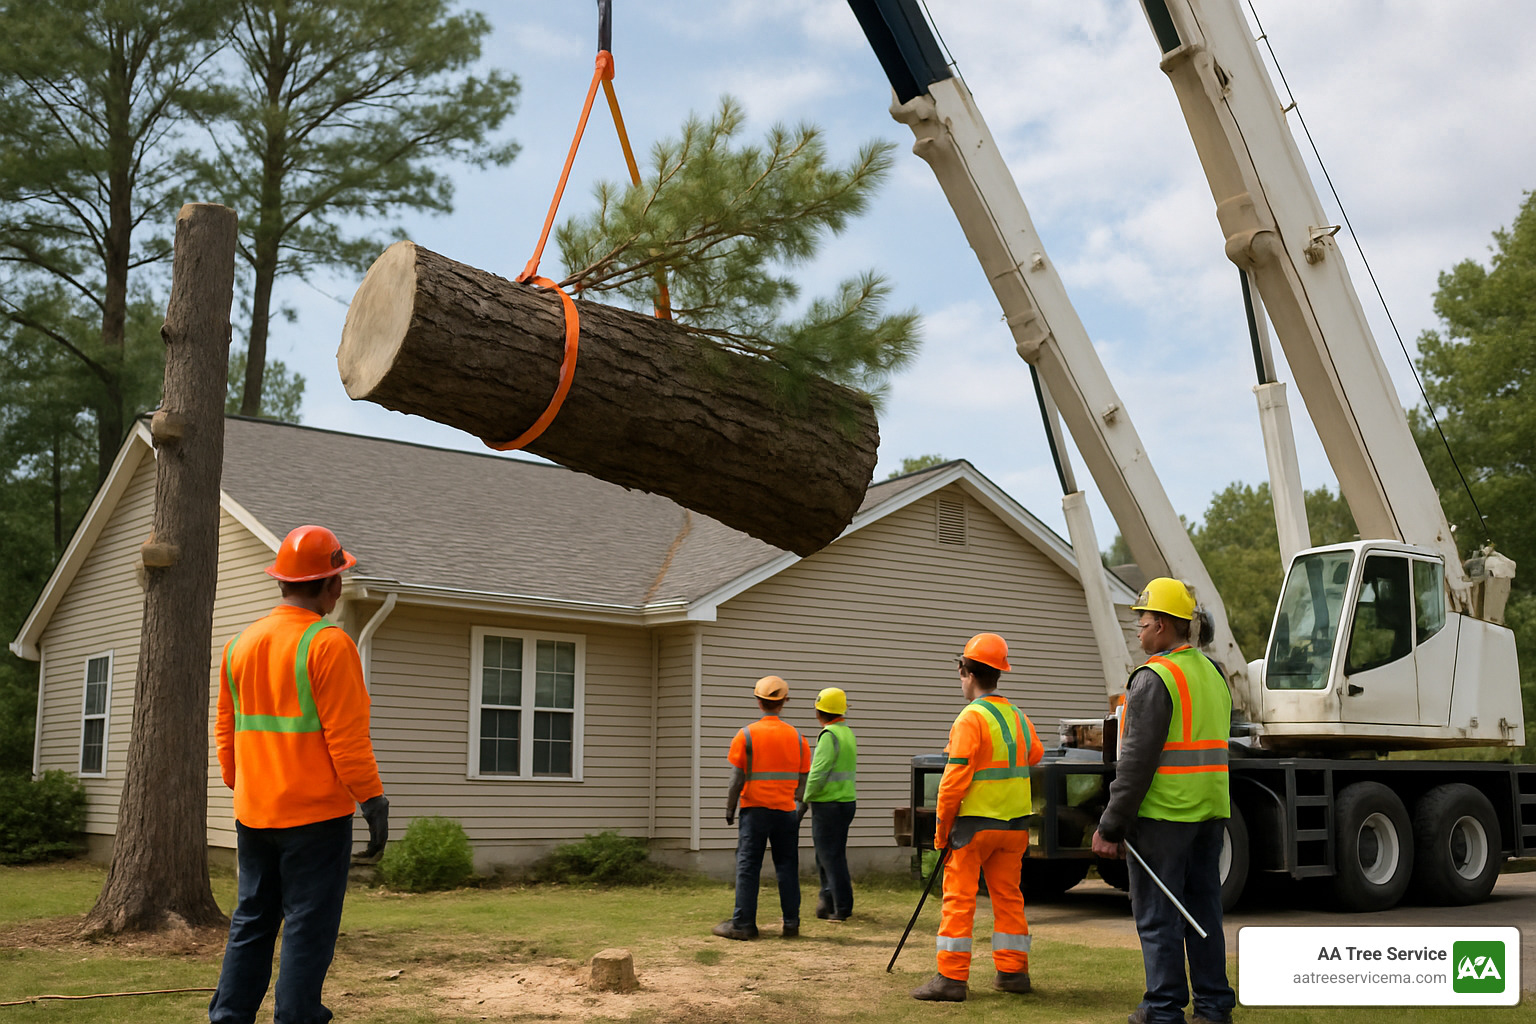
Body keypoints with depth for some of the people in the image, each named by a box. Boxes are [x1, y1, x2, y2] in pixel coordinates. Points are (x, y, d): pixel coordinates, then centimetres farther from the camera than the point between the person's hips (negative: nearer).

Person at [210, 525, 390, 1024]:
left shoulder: (241, 644, 10)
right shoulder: (329, 644, -12)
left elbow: (226, 731, 15)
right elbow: (346, 735, -15)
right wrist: (373, 800, -10)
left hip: (254, 814, 7)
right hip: (315, 814, -7)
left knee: (250, 924, 15)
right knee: (308, 927, -1)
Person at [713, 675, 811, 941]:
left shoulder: (747, 735, -6)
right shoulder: (796, 736, 4)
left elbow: (736, 778, -5)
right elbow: (804, 779, 7)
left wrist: (729, 809, 3)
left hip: (755, 809, -3)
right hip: (786, 811, 3)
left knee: (747, 868, 2)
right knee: (787, 867, 8)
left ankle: (743, 924, 2)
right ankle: (791, 923, 9)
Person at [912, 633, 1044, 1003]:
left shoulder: (971, 718, -13)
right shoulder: (1018, 717, 9)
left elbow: (955, 778, -16)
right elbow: (1035, 756, 23)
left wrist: (941, 828, -8)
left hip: (974, 822, -7)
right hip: (1014, 823, 7)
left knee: (959, 898, -3)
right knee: (1008, 896, 14)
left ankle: (952, 976, -4)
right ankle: (1013, 971, 17)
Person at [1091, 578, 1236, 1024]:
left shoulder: (1155, 678, -14)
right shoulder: (1213, 674, 14)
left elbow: (1137, 761, -18)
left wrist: (1111, 827, -14)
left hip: (1162, 813, -8)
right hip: (1209, 811, 8)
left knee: (1158, 915, 0)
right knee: (1203, 910, 13)